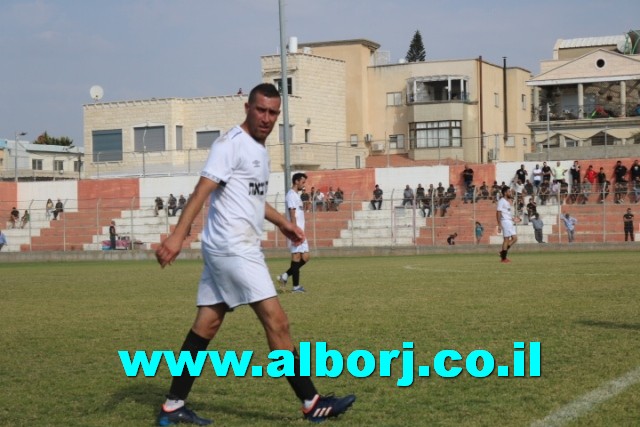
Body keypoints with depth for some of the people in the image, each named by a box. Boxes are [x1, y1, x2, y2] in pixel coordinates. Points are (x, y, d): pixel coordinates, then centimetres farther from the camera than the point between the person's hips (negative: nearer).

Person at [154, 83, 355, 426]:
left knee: (206, 326, 10)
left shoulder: (258, 148, 17)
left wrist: (281, 221, 34)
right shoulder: (231, 144, -12)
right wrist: (177, 235, -29)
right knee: (277, 322, -8)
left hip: (231, 249, 10)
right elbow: (202, 190, -21)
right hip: (233, 248, -10)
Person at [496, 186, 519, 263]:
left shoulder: (507, 201, 19)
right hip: (505, 222, -10)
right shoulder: (501, 201, -9)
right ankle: (503, 258, -3)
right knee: (506, 239, -8)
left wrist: (513, 219, 17)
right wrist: (499, 224, -20)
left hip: (510, 222, 10)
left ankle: (503, 253, 13)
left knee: (514, 238, 7)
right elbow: (498, 213, -15)